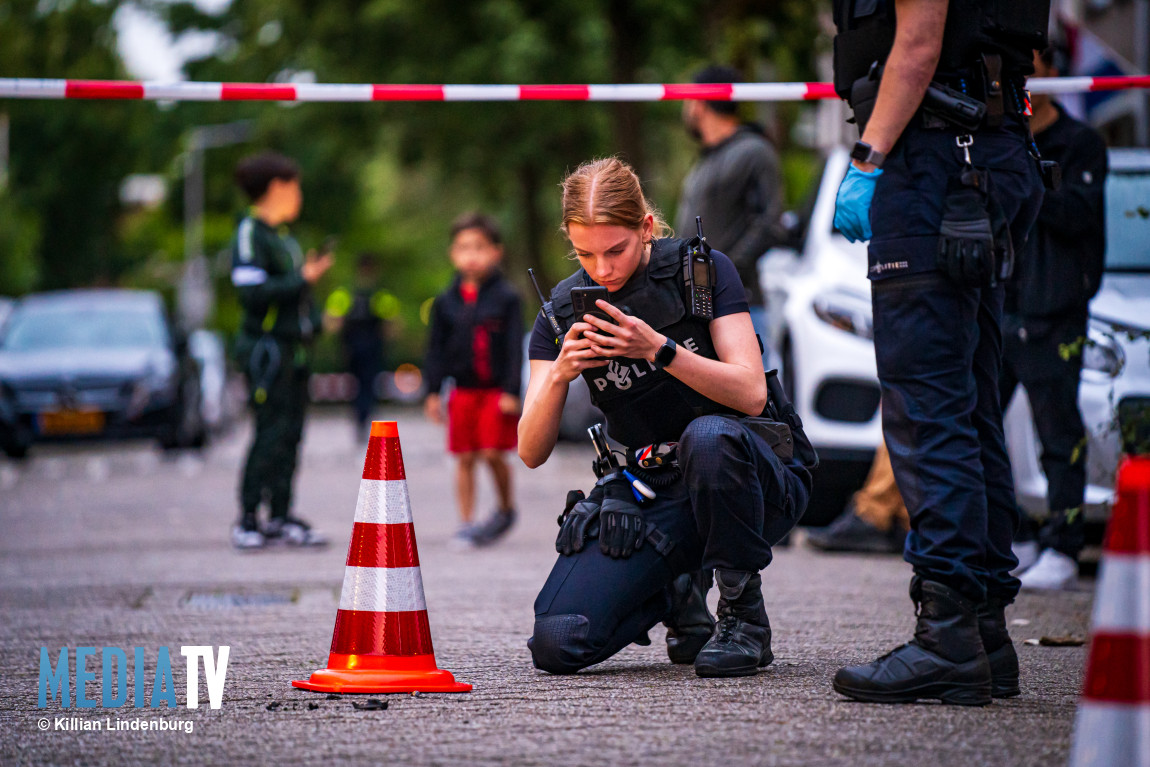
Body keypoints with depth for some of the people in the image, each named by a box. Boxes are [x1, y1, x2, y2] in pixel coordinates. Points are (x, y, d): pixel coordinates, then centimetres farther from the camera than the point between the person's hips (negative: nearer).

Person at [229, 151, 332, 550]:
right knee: (271, 434, -9)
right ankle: (247, 520, -4)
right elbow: (252, 292, -19)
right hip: (267, 348, -8)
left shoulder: (284, 236, 18)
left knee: (290, 433, 6)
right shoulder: (249, 234, -9)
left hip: (294, 349, 8)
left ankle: (281, 517, 10)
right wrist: (302, 280, -17)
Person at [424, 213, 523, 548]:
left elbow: (515, 347, -4)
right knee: (465, 458, 3)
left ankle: (506, 508, 14)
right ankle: (466, 523, 9)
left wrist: (511, 391, -10)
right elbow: (437, 349, 10)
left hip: (496, 391, -3)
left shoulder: (506, 298, -2)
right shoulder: (446, 302, 6)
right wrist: (433, 392, 6)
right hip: (463, 391, 3)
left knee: (492, 452, -10)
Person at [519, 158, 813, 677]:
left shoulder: (702, 269, -8)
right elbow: (531, 453, -6)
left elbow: (751, 393, -19)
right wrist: (560, 375, -25)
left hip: (743, 476, -3)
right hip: (649, 495, 3)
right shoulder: (563, 310, 0)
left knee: (708, 436, -40)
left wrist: (659, 349, -32)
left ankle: (744, 615, -18)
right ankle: (678, 590, 14)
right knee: (557, 644, -18)